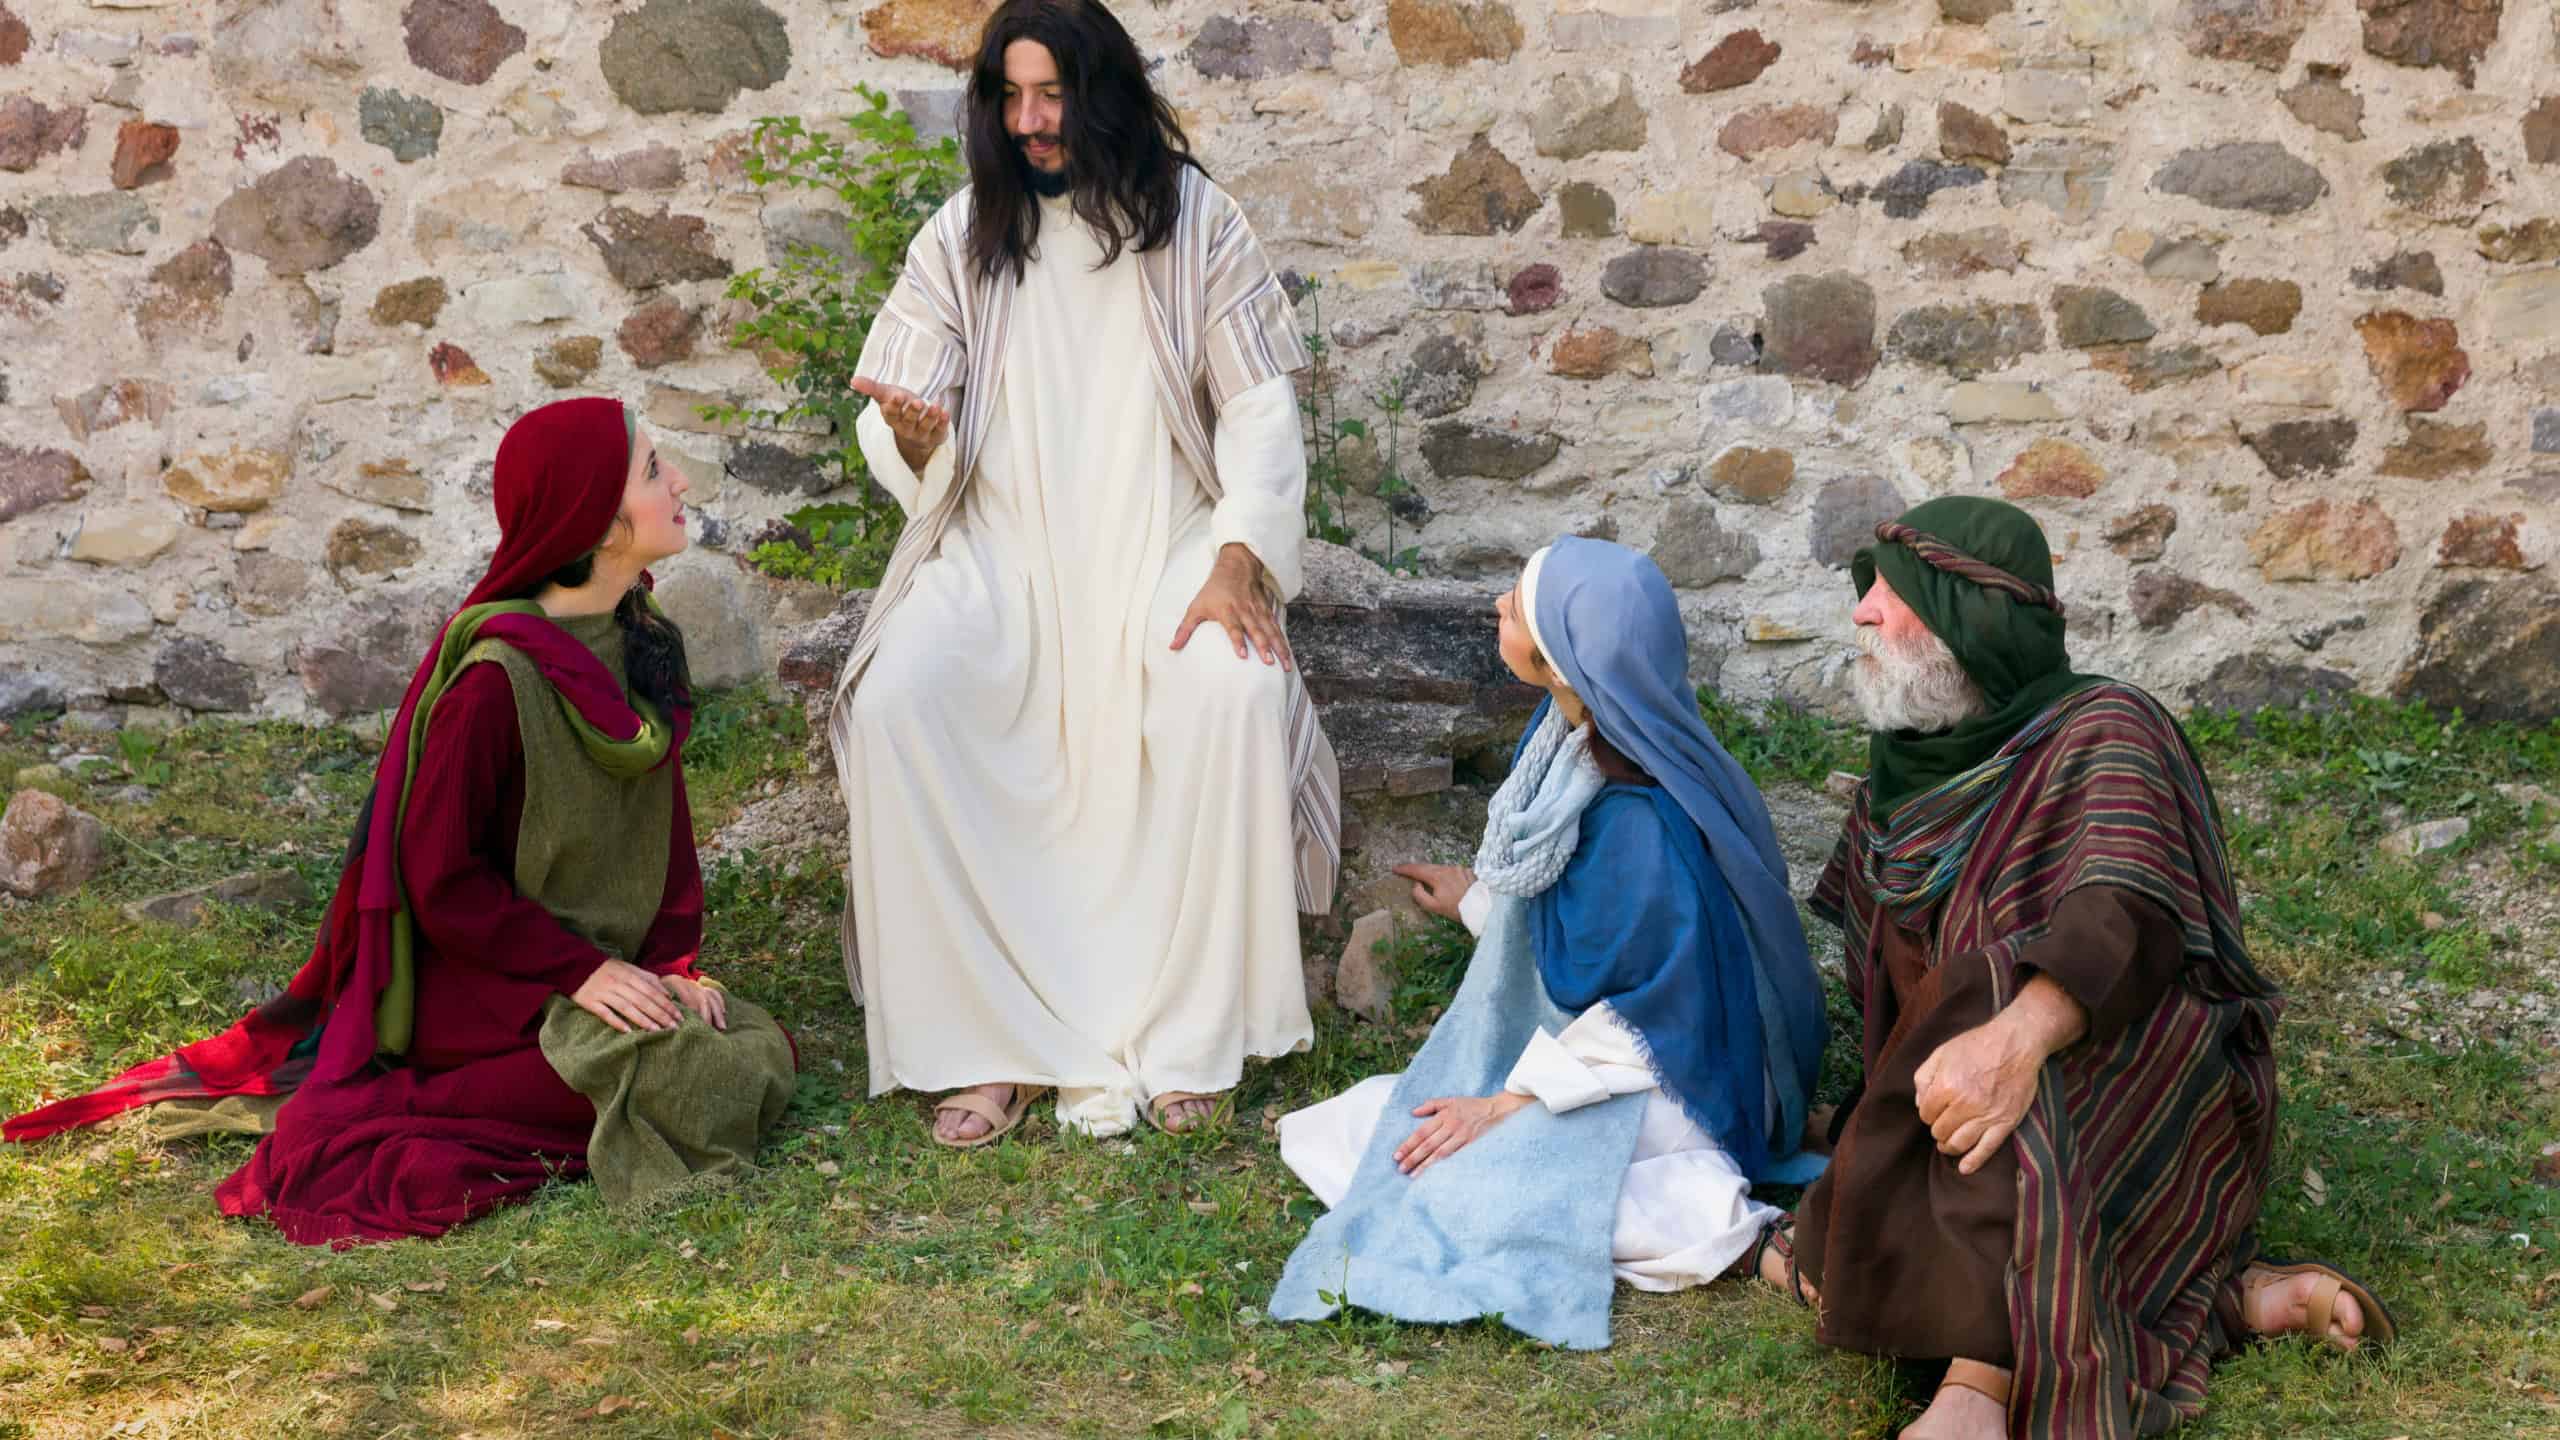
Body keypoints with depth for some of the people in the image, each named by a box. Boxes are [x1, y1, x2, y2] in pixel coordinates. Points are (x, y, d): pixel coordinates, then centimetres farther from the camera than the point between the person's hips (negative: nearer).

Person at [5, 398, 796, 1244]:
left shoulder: (641, 640, 2)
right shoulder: (494, 675, -23)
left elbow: (661, 818, 9)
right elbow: (441, 875, -18)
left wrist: (672, 964, -3)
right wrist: (579, 971, -20)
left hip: (604, 961, 9)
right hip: (485, 979, -9)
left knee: (765, 1055, -2)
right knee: (696, 1086, -23)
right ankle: (411, 1105, -6)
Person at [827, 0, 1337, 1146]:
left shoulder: (1192, 219, 0)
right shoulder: (964, 235, 5)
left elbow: (1260, 407, -1)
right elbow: (895, 432, 3)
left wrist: (1236, 563, -16)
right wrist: (914, 437, -23)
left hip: (1163, 540, -1)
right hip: (1005, 547, 2)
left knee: (1235, 694, -33)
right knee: (895, 700, -27)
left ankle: (1185, 1038, -18)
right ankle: (990, 1043, -19)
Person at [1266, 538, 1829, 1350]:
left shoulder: (1636, 826, -30)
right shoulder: (1570, 734, -6)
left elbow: (1626, 1017, -23)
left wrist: (1508, 1104, -16)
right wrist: (1477, 896, 30)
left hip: (1638, 1089, -10)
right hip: (1558, 1036, 10)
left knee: (1434, 1195, -22)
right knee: (1346, 1129, 5)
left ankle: (1686, 1207, -12)